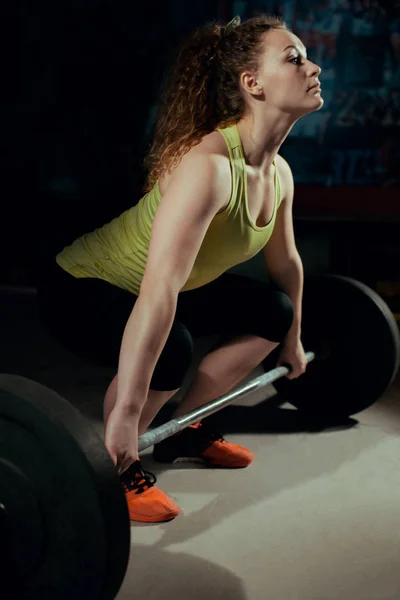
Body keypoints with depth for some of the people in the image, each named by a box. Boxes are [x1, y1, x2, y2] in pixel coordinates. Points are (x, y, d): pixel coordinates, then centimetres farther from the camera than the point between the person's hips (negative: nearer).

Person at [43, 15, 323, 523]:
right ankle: (115, 465, -8)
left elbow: (285, 261, 11)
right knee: (169, 349, -36)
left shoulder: (278, 172, -7)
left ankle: (184, 431, 19)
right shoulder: (207, 165, -35)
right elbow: (158, 292, -42)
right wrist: (124, 414, -45)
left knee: (274, 311, 8)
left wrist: (292, 340, 22)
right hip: (86, 287, -9)